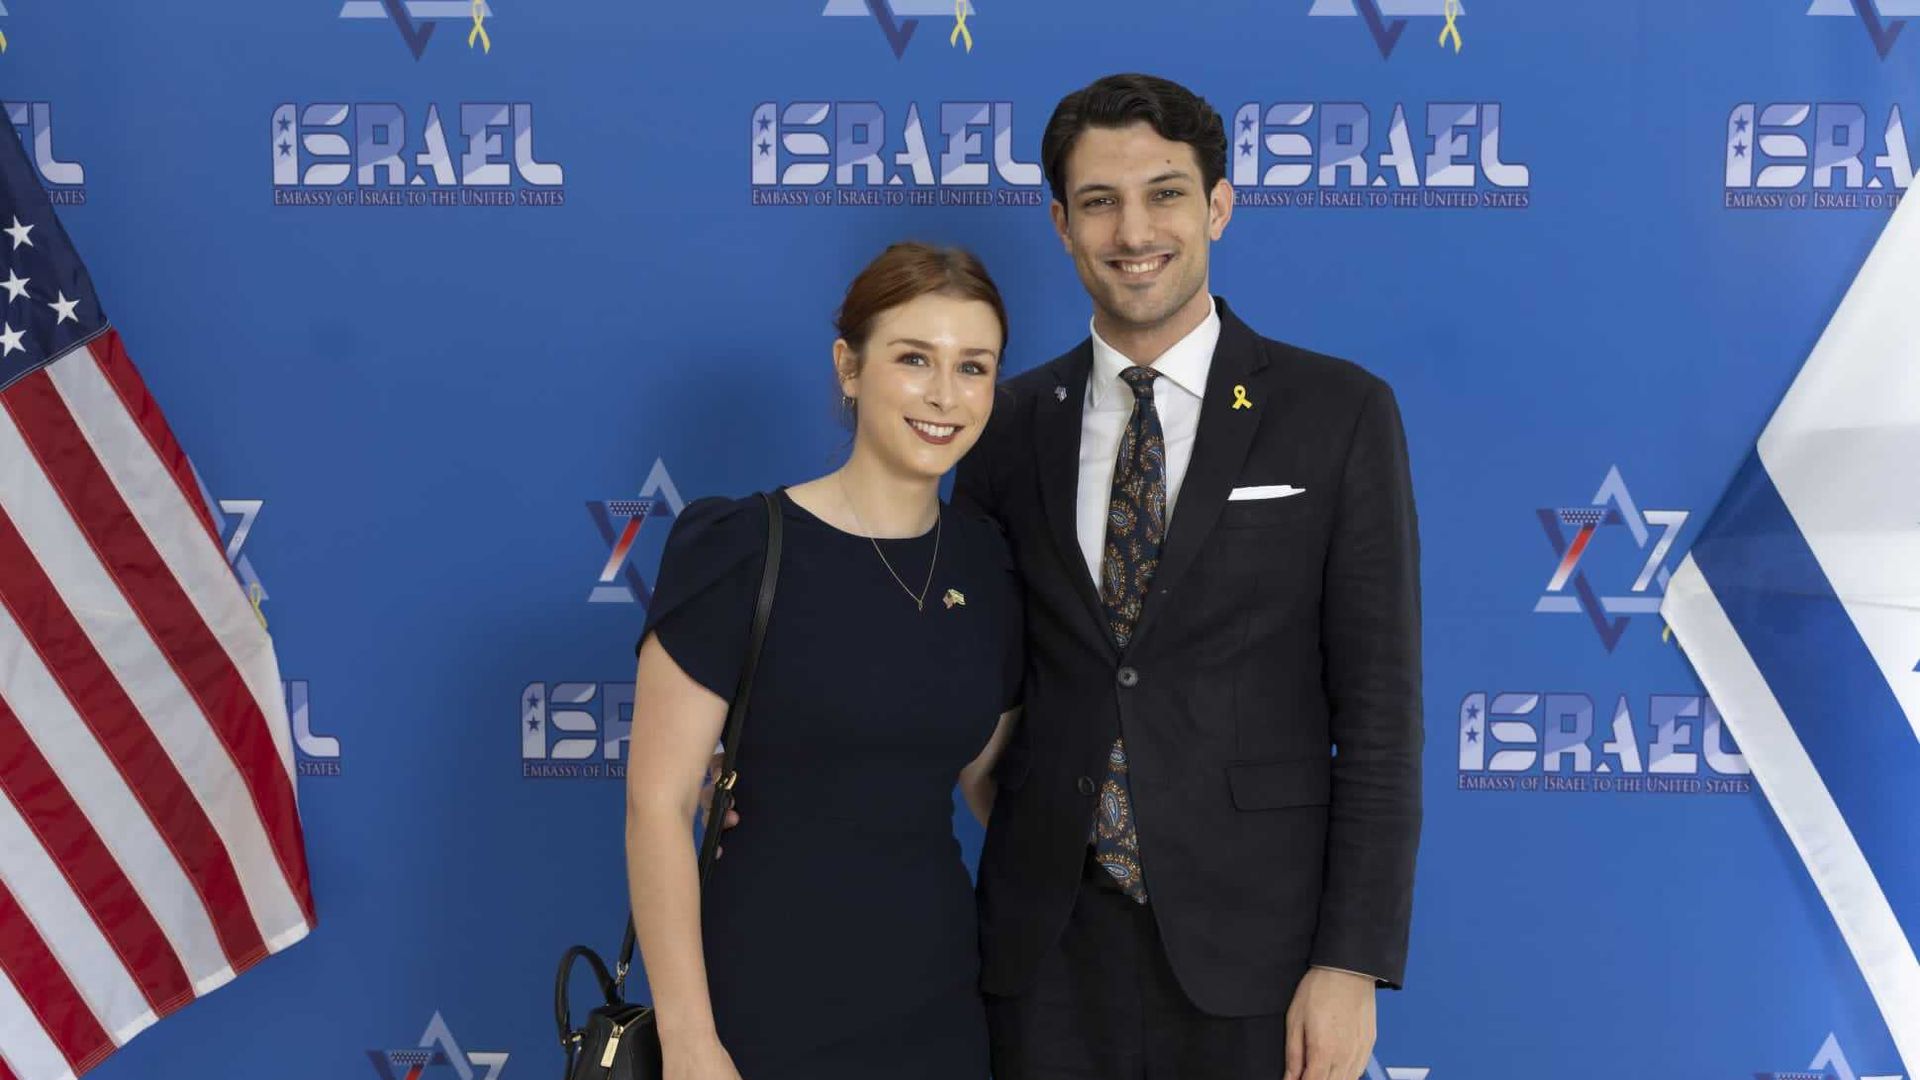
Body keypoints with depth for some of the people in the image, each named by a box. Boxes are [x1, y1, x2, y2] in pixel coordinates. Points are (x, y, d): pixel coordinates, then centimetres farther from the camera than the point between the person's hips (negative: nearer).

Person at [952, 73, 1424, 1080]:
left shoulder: (1338, 412, -3)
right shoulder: (1010, 424, 5)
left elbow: (1378, 704, -5)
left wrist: (1353, 961, -9)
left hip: (1250, 948, -2)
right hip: (1045, 947, 2)